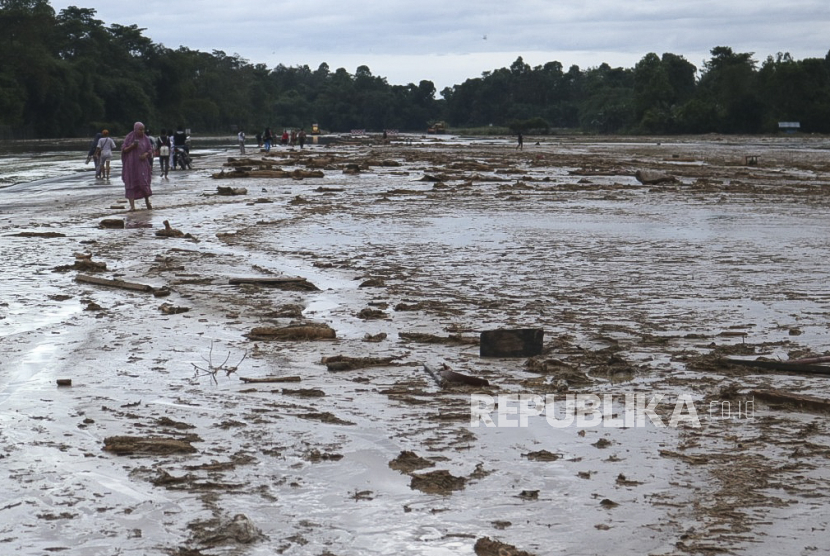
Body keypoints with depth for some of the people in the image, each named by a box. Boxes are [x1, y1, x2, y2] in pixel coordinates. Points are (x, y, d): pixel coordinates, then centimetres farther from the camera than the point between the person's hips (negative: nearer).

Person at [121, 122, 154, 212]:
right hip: (131, 165, -1)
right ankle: (132, 206, -4)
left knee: (144, 183, -7)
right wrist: (131, 146, -19)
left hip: (142, 164, 1)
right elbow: (123, 150, -1)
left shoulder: (146, 139, 4)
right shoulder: (129, 138, -1)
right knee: (131, 185, -5)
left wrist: (145, 154, -14)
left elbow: (150, 150, 6)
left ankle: (147, 201, 18)